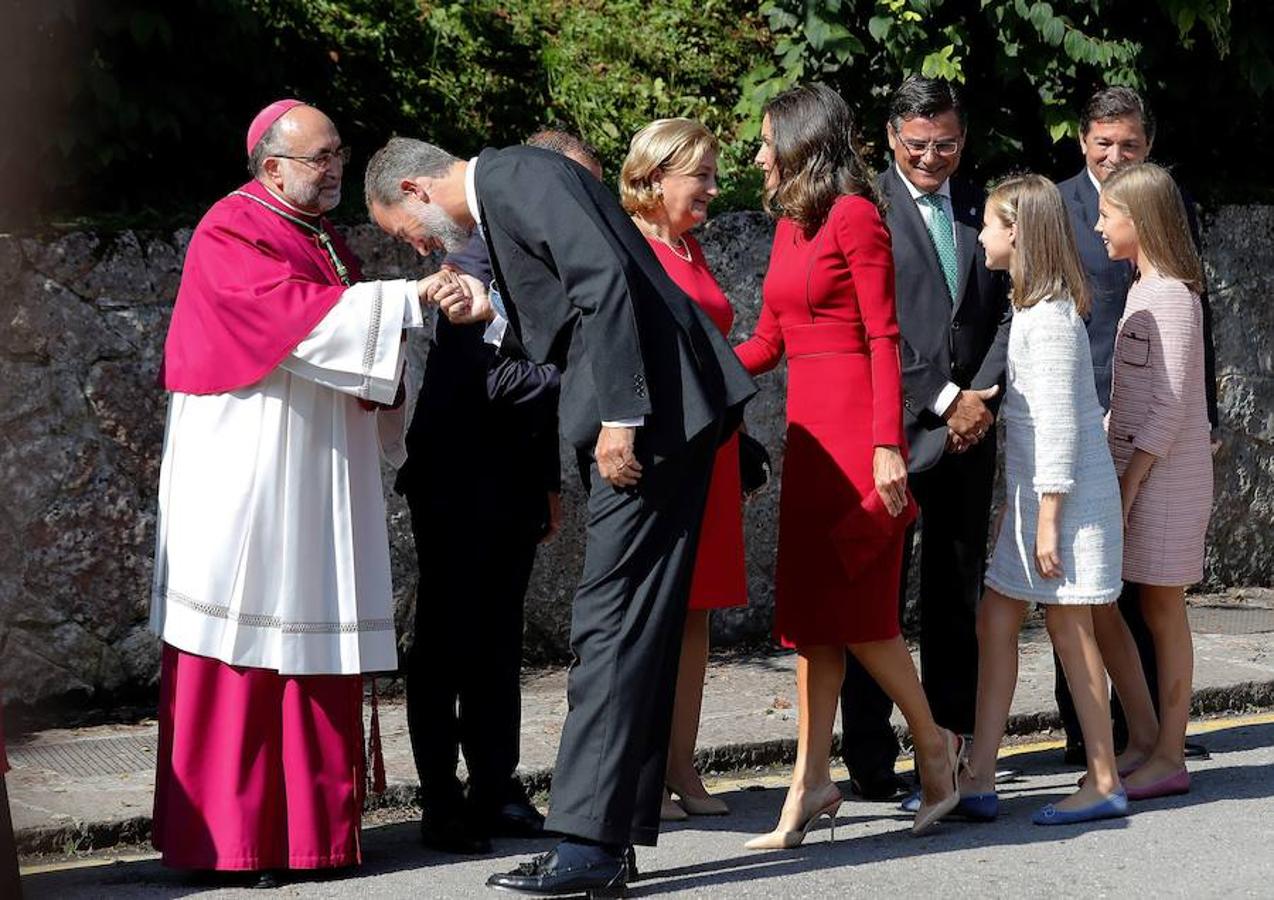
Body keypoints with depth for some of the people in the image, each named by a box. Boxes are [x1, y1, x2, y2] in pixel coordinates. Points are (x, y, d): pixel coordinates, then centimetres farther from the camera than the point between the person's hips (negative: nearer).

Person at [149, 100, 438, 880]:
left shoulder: (325, 240, 17)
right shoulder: (232, 235, -9)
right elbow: (299, 316, -22)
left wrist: (387, 381, 4)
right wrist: (410, 297, -23)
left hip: (322, 478, 8)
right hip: (249, 479, -8)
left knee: (318, 645, 5)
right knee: (241, 651, -7)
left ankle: (315, 826, 8)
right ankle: (224, 838, -4)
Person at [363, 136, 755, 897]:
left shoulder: (519, 177, -10)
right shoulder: (502, 199, 20)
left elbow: (607, 283, -21)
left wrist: (618, 420, -23)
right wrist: (495, 314, 7)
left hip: (653, 411, -11)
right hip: (649, 413, 11)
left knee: (611, 626, -11)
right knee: (633, 627, 10)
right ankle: (617, 834, 14)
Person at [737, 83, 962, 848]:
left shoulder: (855, 218, -8)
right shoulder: (790, 228, 16)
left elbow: (883, 339, -12)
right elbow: (766, 344, 17)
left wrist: (886, 445, -18)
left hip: (856, 430, -8)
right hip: (810, 431, 8)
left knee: (853, 605, -8)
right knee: (810, 609, 5)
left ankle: (935, 746, 10)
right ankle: (812, 783, 5)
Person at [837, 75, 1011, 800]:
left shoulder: (982, 209, 12)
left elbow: (1010, 311, 9)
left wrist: (981, 397, -6)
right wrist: (942, 401, -11)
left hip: (972, 422, 5)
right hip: (894, 423, -5)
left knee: (960, 585, 9)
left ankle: (953, 740, 16)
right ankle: (871, 759, 0)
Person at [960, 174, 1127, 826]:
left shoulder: (1049, 316, -18)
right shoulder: (1032, 307, 12)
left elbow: (1059, 425, -20)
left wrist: (1048, 520, -19)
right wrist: (1017, 505, 18)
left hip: (1066, 493, -10)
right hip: (1031, 493, 10)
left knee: (1069, 630, -4)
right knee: (995, 621, 7)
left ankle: (1104, 784, 4)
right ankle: (977, 782, 8)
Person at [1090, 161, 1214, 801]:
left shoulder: (1172, 297, -14)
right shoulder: (1142, 291, 14)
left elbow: (1170, 406, -18)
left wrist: (1129, 483, -20)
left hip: (1163, 476, -9)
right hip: (1127, 468, 9)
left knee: (1162, 610, -2)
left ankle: (1168, 756, 5)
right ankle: (1143, 740, 14)